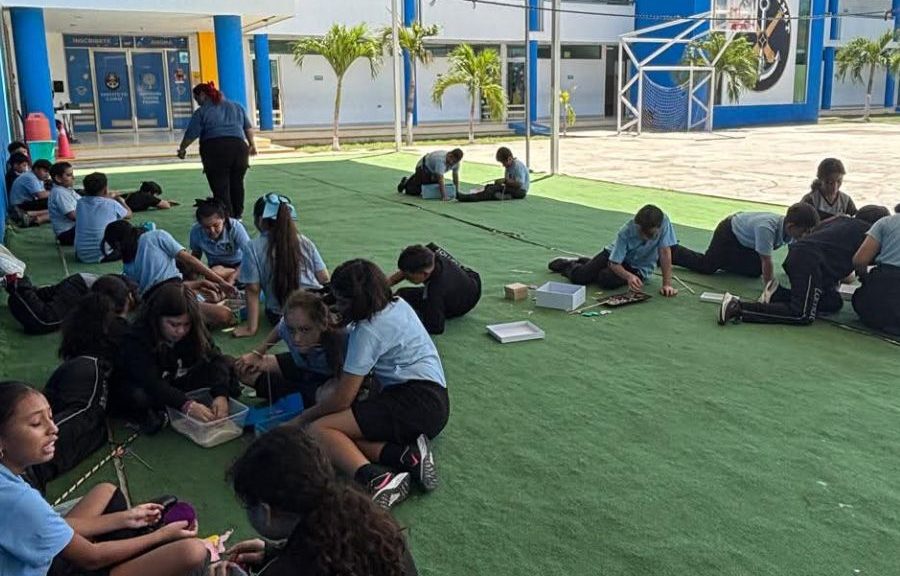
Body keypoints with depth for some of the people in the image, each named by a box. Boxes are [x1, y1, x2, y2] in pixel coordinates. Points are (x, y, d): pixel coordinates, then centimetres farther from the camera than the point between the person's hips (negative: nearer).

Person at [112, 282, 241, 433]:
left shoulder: (194, 331, -14)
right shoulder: (136, 339, -28)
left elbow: (215, 359, -20)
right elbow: (150, 382, -38)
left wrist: (221, 395, -38)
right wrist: (186, 405, -51)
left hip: (175, 384, 5)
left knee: (227, 365, -11)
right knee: (139, 397, -41)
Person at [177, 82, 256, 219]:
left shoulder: (202, 111, 3)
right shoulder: (236, 106, 18)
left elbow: (191, 134, 2)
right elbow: (248, 127, 18)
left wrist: (182, 149, 15)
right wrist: (252, 144, 27)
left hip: (215, 150, -4)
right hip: (239, 147, 5)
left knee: (220, 187, -2)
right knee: (237, 183, 13)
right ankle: (237, 216, 20)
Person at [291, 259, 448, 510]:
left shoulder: (369, 330, -10)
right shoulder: (397, 304, 15)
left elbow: (342, 399, -8)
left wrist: (301, 418, 7)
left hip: (416, 403, -9)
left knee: (319, 429, -16)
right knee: (339, 431, -1)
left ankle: (375, 481, -42)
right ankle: (407, 456, -21)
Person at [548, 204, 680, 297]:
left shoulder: (664, 222, -30)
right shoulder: (626, 231, -29)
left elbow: (665, 253, -26)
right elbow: (615, 263, -26)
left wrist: (667, 284, -30)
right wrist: (628, 276, -46)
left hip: (639, 269, 0)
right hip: (616, 254, 0)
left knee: (606, 279, -28)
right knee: (578, 277, -16)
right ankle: (572, 265, 26)